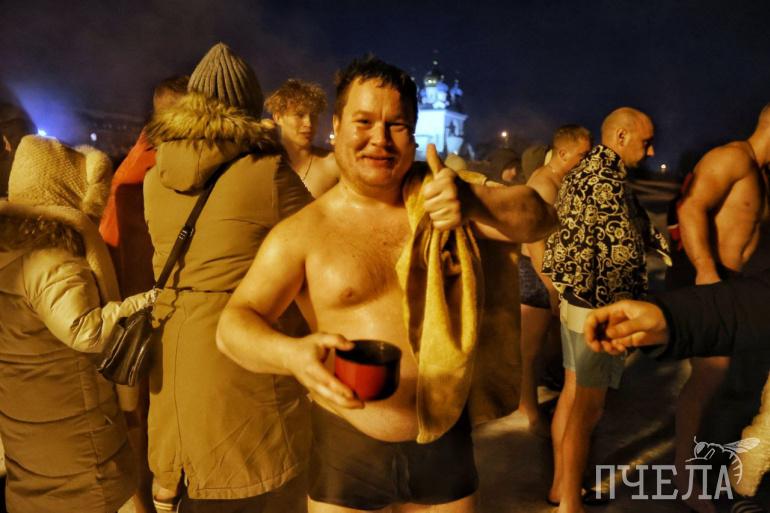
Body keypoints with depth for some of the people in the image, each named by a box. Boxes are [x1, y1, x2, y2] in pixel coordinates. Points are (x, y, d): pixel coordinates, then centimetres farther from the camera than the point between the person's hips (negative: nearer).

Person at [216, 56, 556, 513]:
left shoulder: (440, 201, 0)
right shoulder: (303, 232, -8)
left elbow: (538, 219, -6)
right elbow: (234, 324, -14)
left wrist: (471, 201, -27)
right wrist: (292, 353, -36)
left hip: (446, 441, 2)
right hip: (347, 446, -2)